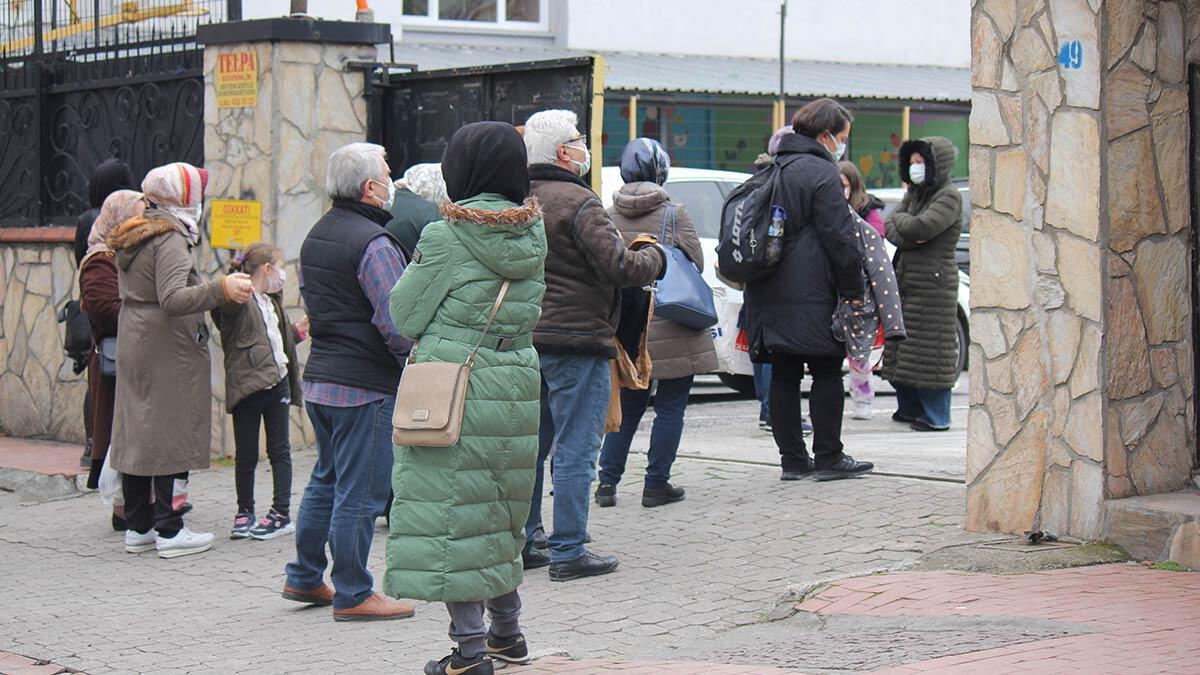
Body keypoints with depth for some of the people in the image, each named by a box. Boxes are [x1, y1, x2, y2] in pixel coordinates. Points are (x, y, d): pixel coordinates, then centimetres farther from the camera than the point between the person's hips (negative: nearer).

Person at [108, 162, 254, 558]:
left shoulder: (130, 239, 13)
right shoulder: (170, 239, -16)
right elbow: (172, 299, -27)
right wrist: (220, 289, -35)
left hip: (132, 346, 9)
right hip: (169, 351, -9)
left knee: (136, 432, 11)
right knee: (172, 436, -5)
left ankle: (138, 527, 17)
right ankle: (169, 530, -3)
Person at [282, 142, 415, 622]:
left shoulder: (316, 236, 12)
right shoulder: (373, 243, -18)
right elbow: (396, 321, -20)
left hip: (320, 379, 9)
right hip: (366, 385, -9)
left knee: (327, 479, 21)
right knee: (360, 492, -2)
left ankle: (305, 577, 27)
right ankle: (352, 595, 4)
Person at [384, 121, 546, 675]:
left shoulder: (446, 238, -12)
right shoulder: (533, 234, 6)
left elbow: (406, 314, -3)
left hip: (451, 391, -6)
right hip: (517, 385, 6)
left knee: (451, 516, 0)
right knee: (499, 514, 19)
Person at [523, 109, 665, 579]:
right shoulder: (578, 203, -14)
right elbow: (619, 267, -20)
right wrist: (654, 257, -1)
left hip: (526, 341, 8)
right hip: (575, 340, -8)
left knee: (531, 445, 16)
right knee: (575, 452, -2)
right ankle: (569, 553, 0)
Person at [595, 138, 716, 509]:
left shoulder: (608, 217, 2)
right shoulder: (674, 215, -8)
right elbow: (696, 262, -4)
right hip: (670, 328, -4)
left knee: (627, 406, 15)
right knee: (670, 408, 5)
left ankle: (607, 481, 10)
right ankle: (656, 484, 4)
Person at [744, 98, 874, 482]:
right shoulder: (821, 172, -10)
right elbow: (840, 236, -14)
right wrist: (854, 289, -8)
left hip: (770, 293, 8)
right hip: (809, 296, -8)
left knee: (783, 375, 8)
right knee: (827, 372, -1)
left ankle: (792, 459, 10)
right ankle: (828, 458, 1)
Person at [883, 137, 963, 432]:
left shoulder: (949, 197, -9)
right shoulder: (914, 194, 16)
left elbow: (920, 227, -22)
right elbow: (891, 230, 5)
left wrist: (900, 219, -3)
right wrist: (908, 237, -14)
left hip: (933, 285, -8)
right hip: (905, 281, 8)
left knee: (930, 352, -6)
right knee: (902, 349, 11)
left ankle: (936, 416, -1)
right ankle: (910, 408, 21)